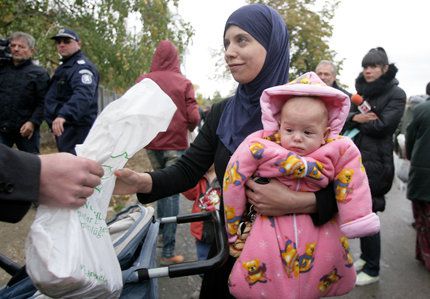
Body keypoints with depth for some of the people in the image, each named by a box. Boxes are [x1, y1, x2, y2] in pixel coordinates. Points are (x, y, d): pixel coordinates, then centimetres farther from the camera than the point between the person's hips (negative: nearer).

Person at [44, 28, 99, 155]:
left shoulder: (82, 66, -13)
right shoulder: (65, 66, 21)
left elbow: (83, 95, -33)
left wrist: (63, 115, -46)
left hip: (77, 127, -11)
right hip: (64, 126, 11)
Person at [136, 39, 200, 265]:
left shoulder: (143, 81, -2)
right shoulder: (183, 83, -6)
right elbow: (194, 118, -11)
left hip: (152, 144, 3)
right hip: (176, 144, -3)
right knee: (172, 193, 0)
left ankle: (160, 231, 29)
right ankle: (167, 251, 1)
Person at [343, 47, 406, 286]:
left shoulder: (395, 94, -5)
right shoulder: (362, 91, 16)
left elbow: (381, 126, -17)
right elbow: (344, 119, 6)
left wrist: (359, 120, -4)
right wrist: (356, 117, -15)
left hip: (375, 161, -7)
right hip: (355, 158, 7)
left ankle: (372, 270, 11)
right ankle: (365, 256, 30)